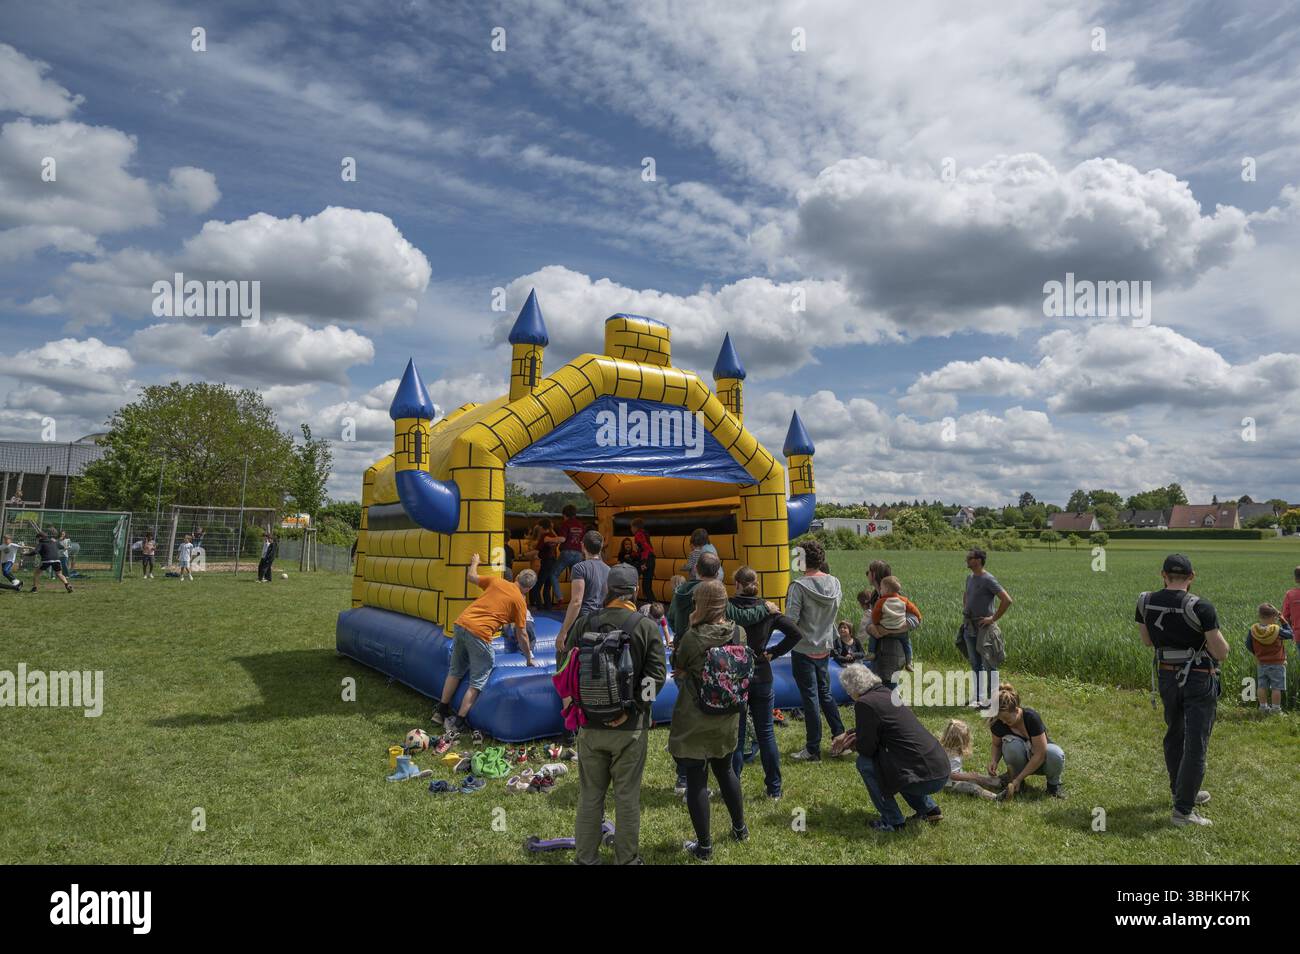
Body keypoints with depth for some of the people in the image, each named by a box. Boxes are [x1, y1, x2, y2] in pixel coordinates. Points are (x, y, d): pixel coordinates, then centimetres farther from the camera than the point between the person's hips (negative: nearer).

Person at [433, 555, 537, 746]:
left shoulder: (496, 581, 14)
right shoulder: (520, 601, 3)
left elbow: (471, 577, 26)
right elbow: (521, 635, 7)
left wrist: (474, 562, 46)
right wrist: (529, 659, 20)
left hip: (460, 624, 6)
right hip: (479, 634, -6)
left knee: (455, 671, 23)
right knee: (477, 682, 7)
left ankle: (441, 711, 33)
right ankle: (457, 723, 5)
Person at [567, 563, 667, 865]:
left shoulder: (584, 623, 0)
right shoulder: (646, 626, -7)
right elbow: (657, 674, -12)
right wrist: (631, 708, -7)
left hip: (590, 724, 2)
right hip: (630, 727, -2)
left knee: (590, 795, 13)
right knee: (627, 796, 9)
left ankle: (586, 857, 22)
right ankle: (627, 858, 20)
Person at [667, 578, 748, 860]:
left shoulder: (693, 637, -22)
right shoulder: (740, 633, -6)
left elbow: (678, 668, -4)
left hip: (695, 722, -6)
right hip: (727, 718, 6)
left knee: (696, 781, 7)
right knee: (724, 770, 26)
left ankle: (704, 846, 16)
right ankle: (740, 828, 40)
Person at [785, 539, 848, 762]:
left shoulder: (799, 586, -21)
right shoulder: (834, 583, -1)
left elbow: (790, 620, -22)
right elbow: (834, 611, 9)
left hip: (804, 649, -6)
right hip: (825, 647, 6)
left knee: (810, 698, 3)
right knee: (825, 694, 21)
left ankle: (813, 749, 11)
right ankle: (840, 737, 26)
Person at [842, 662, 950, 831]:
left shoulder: (864, 703, -13)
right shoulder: (885, 693, 13)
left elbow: (866, 748, -8)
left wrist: (852, 743, 12)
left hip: (925, 777, -9)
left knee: (865, 762, 0)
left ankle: (892, 821, 7)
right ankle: (930, 809, 28)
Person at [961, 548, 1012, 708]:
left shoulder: (988, 579, -16)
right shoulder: (970, 578, 9)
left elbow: (1007, 600, -22)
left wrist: (994, 618, -18)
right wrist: (964, 611, 16)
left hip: (984, 628, -8)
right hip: (969, 627, 8)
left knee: (989, 664, 0)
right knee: (975, 665, 13)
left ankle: (992, 700, 7)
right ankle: (979, 699, 22)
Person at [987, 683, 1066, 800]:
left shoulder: (1031, 717, -29)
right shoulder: (998, 722, -19)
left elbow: (1040, 754, -28)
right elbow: (997, 745, 1)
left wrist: (1018, 779, -28)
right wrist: (994, 760, -22)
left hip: (1040, 760, -1)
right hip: (1022, 760, 1)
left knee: (1055, 755, -36)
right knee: (1012, 744, -33)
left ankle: (1053, 783, -3)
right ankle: (1015, 782, -7)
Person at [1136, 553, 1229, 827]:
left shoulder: (1145, 602, -4)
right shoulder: (1200, 607, -20)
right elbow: (1221, 653, -16)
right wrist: (1214, 631, 2)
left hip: (1167, 676, 5)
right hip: (1199, 680, -5)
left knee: (1174, 735, 22)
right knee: (1196, 743, 2)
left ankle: (1184, 792, 39)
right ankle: (1183, 810, 3)